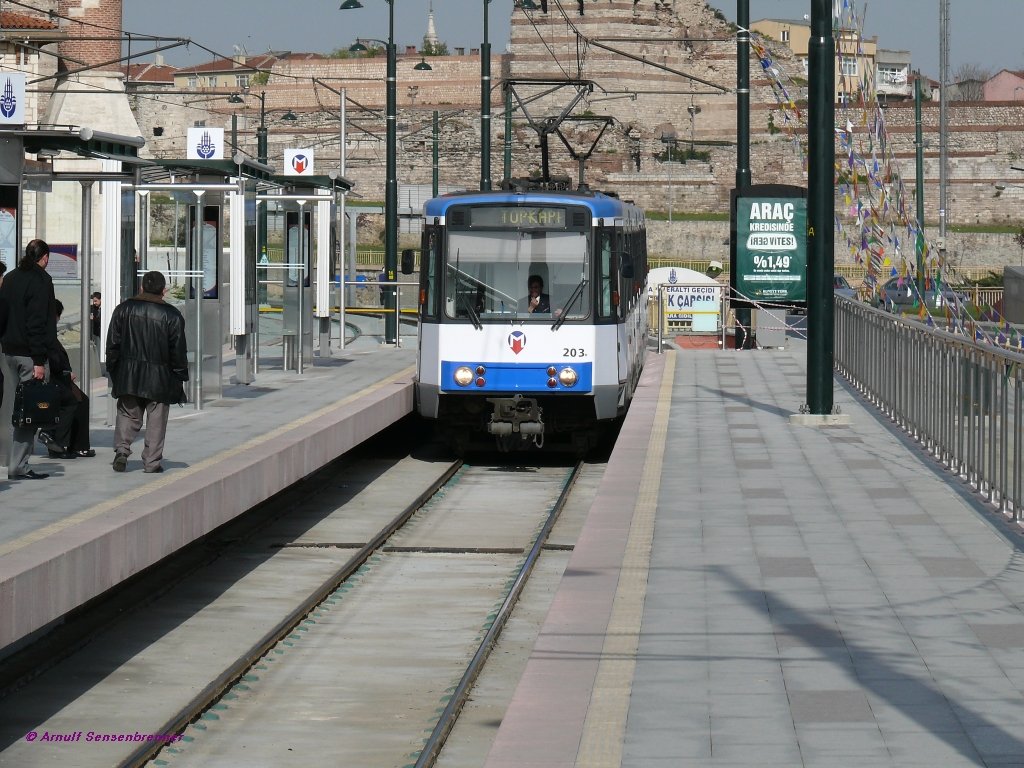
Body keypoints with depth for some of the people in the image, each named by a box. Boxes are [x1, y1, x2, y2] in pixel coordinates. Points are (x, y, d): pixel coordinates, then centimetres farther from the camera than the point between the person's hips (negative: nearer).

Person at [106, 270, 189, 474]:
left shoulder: (123, 309, 2)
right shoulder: (172, 315, -5)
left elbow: (113, 343, 5)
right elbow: (178, 350, -2)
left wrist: (112, 369, 14)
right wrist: (180, 376, 7)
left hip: (128, 375, 2)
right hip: (159, 377, -2)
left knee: (127, 413, 12)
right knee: (156, 419, 5)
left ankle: (122, 448, -8)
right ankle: (152, 461, 4)